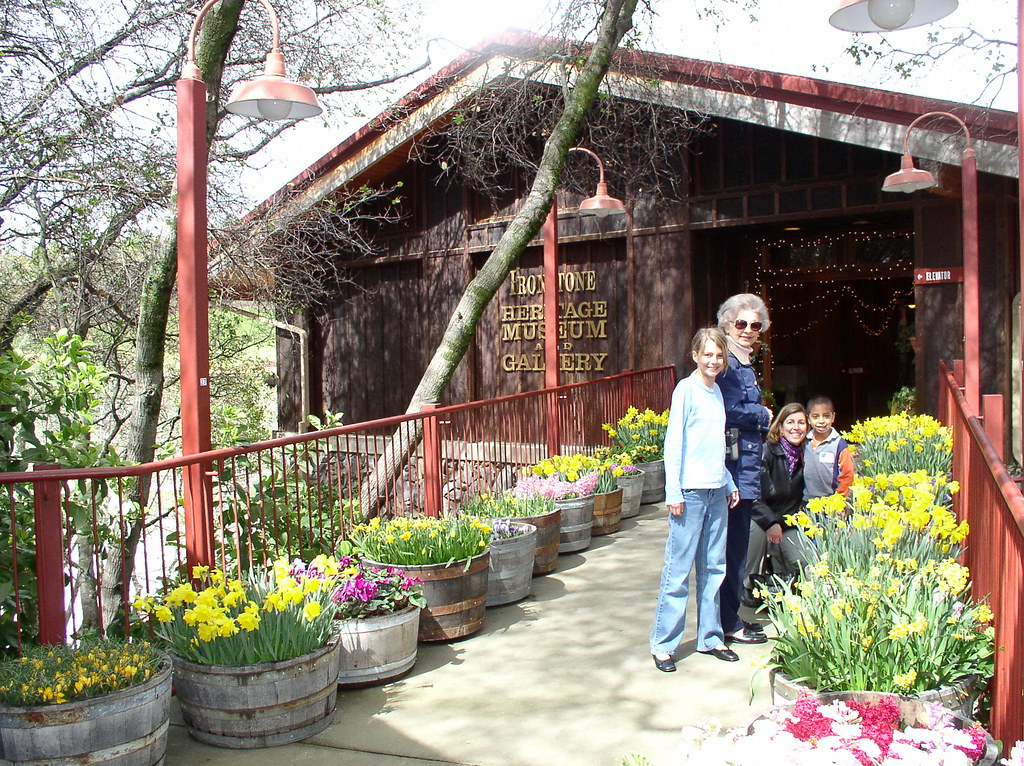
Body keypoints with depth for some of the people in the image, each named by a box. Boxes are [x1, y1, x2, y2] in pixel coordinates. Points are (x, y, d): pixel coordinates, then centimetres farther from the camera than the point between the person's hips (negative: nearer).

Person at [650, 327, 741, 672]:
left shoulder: (716, 391, 15)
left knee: (713, 567, 12)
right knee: (678, 569, -3)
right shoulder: (686, 389, -7)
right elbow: (673, 442, -10)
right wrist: (673, 492, -14)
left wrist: (729, 484, 18)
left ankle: (709, 637, 23)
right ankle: (662, 644, 5)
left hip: (717, 491, 7)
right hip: (691, 491, -7)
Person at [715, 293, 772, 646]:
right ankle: (729, 624, 7)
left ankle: (732, 616, 25)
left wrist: (760, 418, 4)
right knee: (733, 544, -3)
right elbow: (726, 411, -22)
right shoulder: (727, 363, -13)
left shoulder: (745, 364, 17)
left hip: (746, 464, 10)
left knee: (736, 543, 15)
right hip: (733, 463, -10)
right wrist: (764, 415, -8)